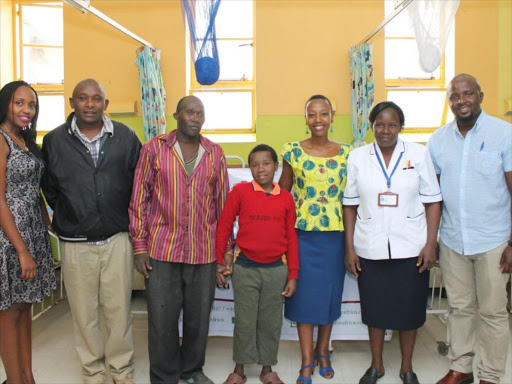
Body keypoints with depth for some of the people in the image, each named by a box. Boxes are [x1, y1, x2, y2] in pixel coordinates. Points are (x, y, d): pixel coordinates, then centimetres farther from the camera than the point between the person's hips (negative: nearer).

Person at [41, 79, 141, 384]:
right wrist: (67, 216, 8)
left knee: (119, 309, 8)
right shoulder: (54, 140, 0)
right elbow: (49, 188, 10)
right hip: (75, 242, 1)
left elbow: (138, 182, 7)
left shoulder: (126, 137, 0)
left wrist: (126, 218, 6)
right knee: (84, 312, 10)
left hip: (117, 239, 0)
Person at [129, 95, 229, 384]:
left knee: (199, 317, 13)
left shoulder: (215, 153, 5)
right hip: (162, 251, -2)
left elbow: (223, 203, 9)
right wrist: (140, 246, -3)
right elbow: (140, 198, 0)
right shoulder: (154, 148, -1)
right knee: (162, 319, 6)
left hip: (204, 252, 2)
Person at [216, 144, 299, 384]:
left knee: (271, 322, 13)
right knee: (244, 322, 10)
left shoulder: (286, 198, 1)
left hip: (276, 269, 2)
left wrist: (293, 275, 4)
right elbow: (224, 226, 0)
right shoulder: (240, 191, -5)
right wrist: (220, 262, 1)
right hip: (245, 268, -2)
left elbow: (291, 238, 5)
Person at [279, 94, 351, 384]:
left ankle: (322, 351, 33)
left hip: (334, 233, 1)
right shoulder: (294, 151, -2)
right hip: (303, 233, -1)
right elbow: (282, 194, 4)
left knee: (330, 292, 12)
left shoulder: (346, 153, 1)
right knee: (304, 293, 5)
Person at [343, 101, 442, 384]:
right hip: (370, 249, 1)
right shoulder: (357, 157, 1)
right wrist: (349, 248, 1)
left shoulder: (419, 153, -1)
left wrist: (431, 244, -6)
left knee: (409, 308, 10)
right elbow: (350, 205, 3)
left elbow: (432, 202, 0)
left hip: (411, 248, 0)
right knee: (375, 308, 12)